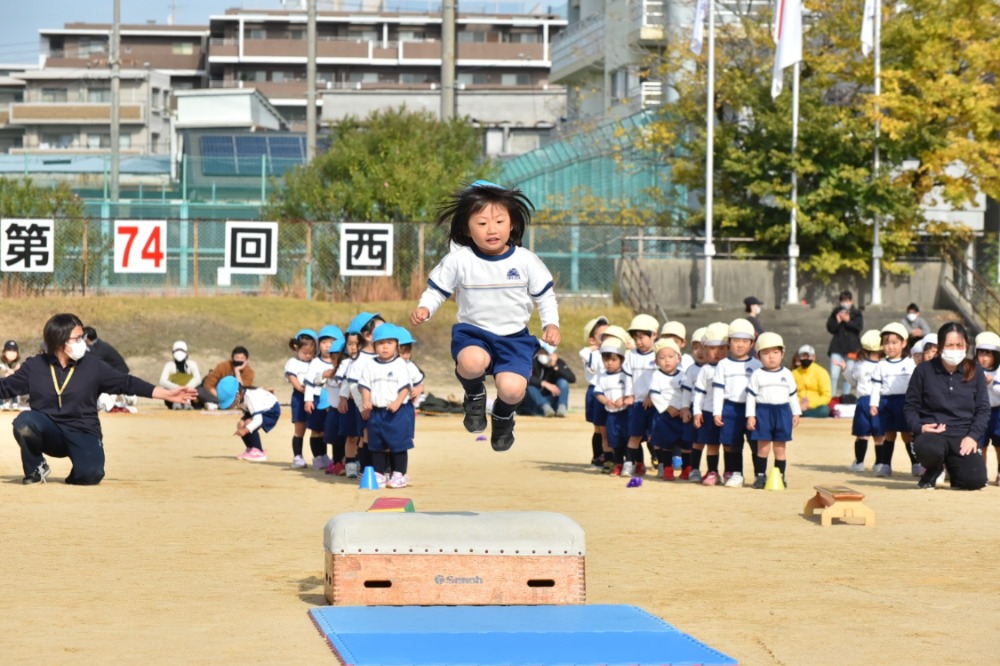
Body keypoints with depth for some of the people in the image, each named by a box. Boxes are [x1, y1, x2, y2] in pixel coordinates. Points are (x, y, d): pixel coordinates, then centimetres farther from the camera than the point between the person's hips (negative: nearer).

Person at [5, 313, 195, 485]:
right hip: (49, 434, 1)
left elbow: (126, 383, 0)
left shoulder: (92, 365, -1)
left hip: (84, 434, -1)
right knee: (24, 421, -31)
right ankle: (36, 469, -3)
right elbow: (6, 387, 6)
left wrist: (166, 394, -5)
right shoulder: (34, 366, 0)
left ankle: (78, 473, 12)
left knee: (89, 474, -29)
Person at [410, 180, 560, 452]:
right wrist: (424, 309, -17)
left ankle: (503, 416, 19)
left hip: (514, 337, 1)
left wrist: (551, 324, -6)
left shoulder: (526, 260, -2)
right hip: (473, 332, -1)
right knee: (472, 362, -38)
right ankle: (474, 396, 3)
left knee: (512, 387, -24)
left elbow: (545, 295, 8)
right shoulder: (458, 261, -6)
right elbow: (436, 290, 3)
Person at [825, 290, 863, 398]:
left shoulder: (856, 314, 3)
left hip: (852, 348, 0)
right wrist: (837, 321, -15)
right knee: (834, 375, -8)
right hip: (837, 348, 0)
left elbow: (859, 327, -11)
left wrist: (848, 321, -18)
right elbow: (830, 328, 0)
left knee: (848, 376, 5)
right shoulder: (836, 313, 6)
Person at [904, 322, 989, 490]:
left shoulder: (975, 372, 7)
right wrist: (918, 427, -12)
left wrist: (973, 436, -8)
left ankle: (952, 467, 17)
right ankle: (934, 470, 2)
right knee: (928, 450, -40)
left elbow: (983, 409, 8)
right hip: (932, 433, -1)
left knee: (976, 480, -23)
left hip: (963, 436, 1)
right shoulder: (924, 370, 4)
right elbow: (910, 405, 8)